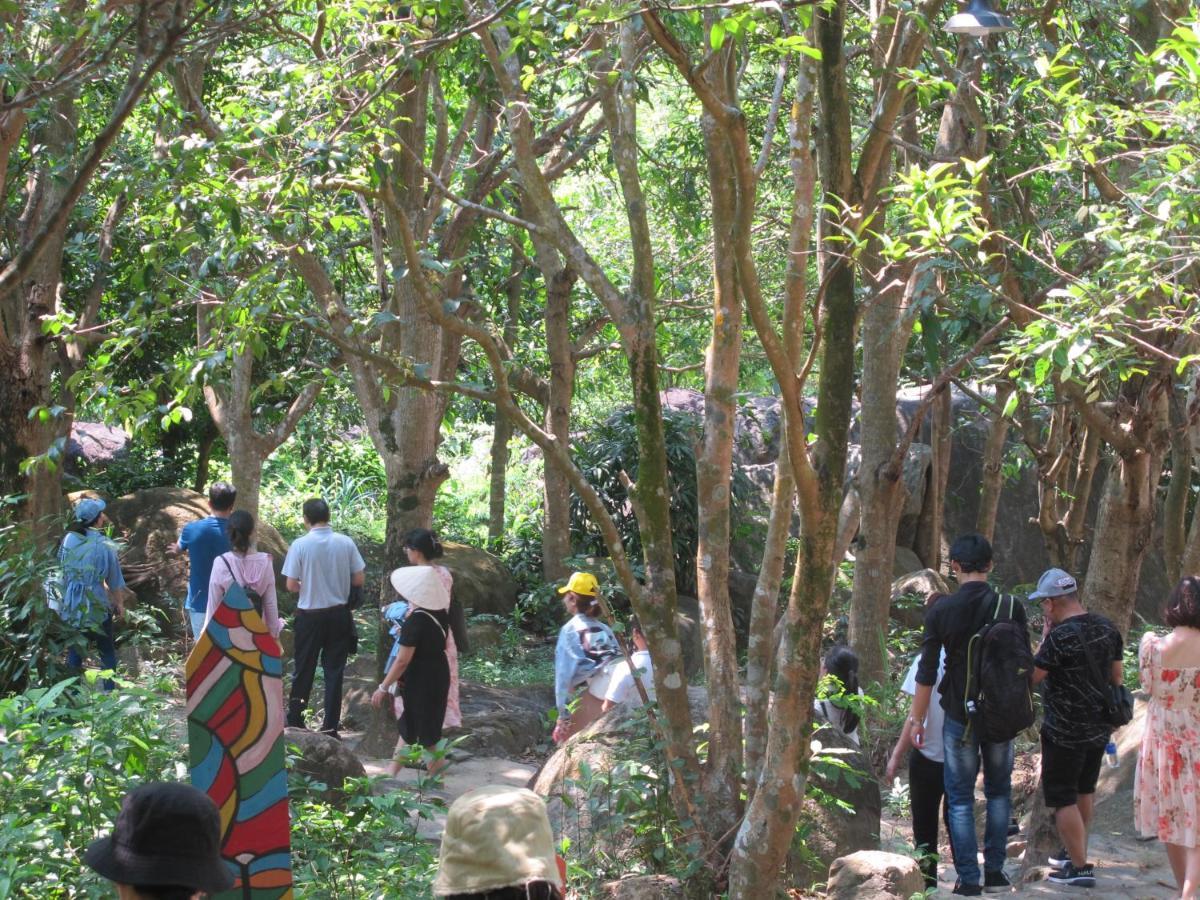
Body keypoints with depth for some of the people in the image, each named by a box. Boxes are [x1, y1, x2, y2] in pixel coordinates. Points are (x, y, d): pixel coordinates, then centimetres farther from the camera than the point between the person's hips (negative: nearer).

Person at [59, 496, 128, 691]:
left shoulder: (68, 540, -3)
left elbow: (61, 566, 7)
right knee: (107, 651, 13)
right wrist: (120, 603, 9)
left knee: (74, 651, 12)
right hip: (97, 607, -3)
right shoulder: (104, 545, -12)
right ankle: (109, 691, 13)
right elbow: (115, 580, -5)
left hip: (71, 607, 3)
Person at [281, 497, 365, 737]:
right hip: (339, 613, 2)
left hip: (310, 615, -2)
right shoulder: (346, 543, -5)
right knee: (334, 671, 7)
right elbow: (359, 580, 0)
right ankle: (330, 727, 8)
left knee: (303, 670, 12)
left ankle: (295, 721, 21)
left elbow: (291, 585, -10)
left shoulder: (300, 545, -12)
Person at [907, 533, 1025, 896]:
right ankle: (995, 872, 16)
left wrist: (917, 717, 4)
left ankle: (968, 879, 3)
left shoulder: (941, 611, -9)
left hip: (960, 716, -2)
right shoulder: (1011, 607, -5)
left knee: (961, 798, 7)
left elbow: (927, 672, -7)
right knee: (999, 792, 17)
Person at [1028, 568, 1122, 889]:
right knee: (1084, 791, 22)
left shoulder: (1060, 637, -23)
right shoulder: (1107, 628, 1)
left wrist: (1044, 636, -8)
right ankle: (1074, 851, 36)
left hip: (1065, 732, -8)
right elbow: (1116, 675, 10)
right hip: (1099, 727, 8)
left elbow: (1033, 676, -15)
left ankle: (1080, 867, 0)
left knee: (1062, 797, 1)